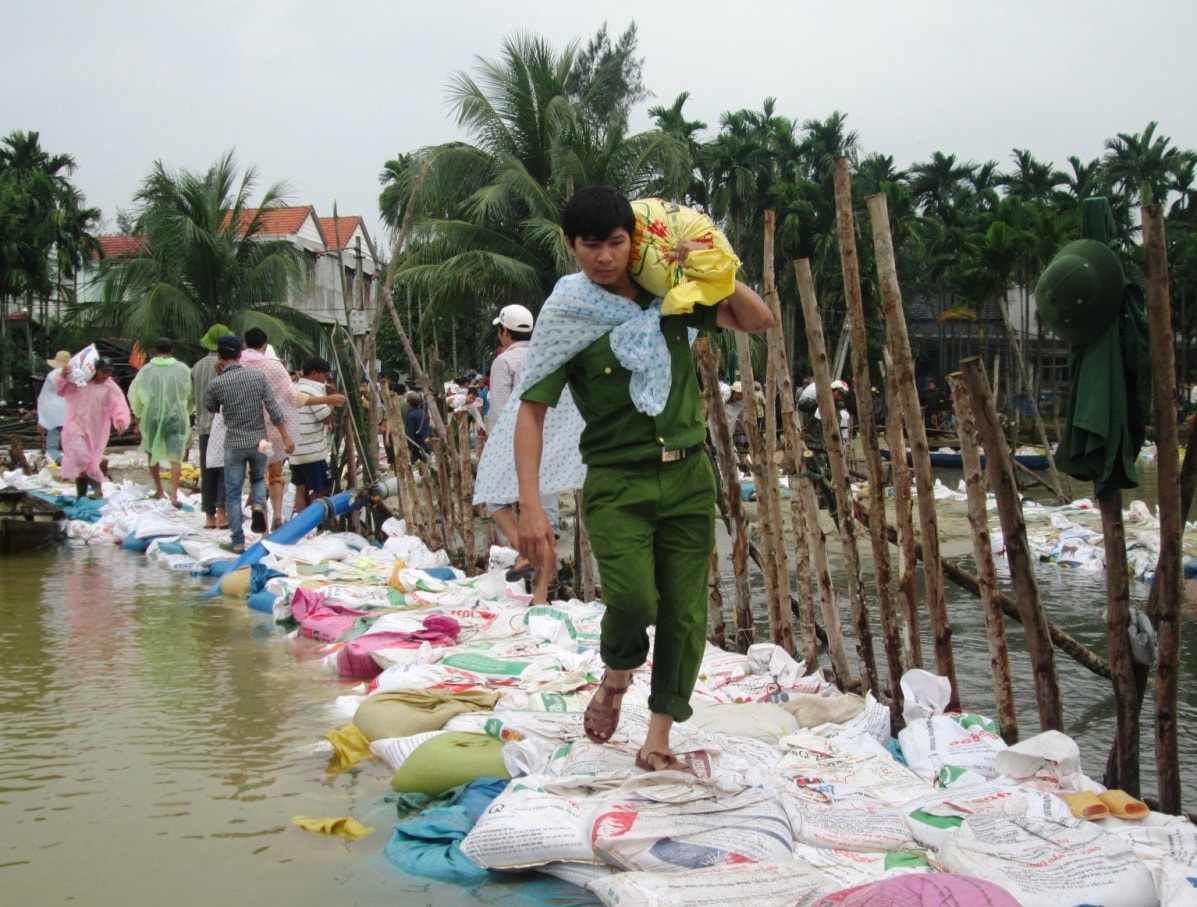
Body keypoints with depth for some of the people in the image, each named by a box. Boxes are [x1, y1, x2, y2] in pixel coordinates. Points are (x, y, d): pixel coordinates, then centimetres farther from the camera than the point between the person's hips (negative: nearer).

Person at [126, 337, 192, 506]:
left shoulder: (146, 370, -2)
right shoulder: (183, 370, -2)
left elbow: (134, 395, 5)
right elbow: (192, 395, 4)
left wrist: (139, 415, 21)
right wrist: (187, 413, 21)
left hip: (152, 417, 0)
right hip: (176, 417, 0)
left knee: (152, 452, 20)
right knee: (175, 457, 1)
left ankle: (159, 490, 21)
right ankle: (174, 495, -11)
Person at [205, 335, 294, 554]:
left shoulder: (217, 383, -10)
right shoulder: (258, 377, -4)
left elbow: (211, 407, 10)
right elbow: (274, 409, -4)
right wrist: (285, 437, 2)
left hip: (234, 444, -2)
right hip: (258, 441, 2)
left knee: (233, 494, 7)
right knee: (258, 478, 27)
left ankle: (237, 542, 6)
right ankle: (258, 505, -2)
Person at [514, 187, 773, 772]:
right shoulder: (567, 314, -5)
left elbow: (760, 322, 11)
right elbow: (531, 410, -8)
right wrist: (530, 506, -17)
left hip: (687, 475, 3)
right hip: (616, 481, -3)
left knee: (685, 611, 3)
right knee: (633, 598, -22)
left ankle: (659, 735, 18)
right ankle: (616, 676, 12)